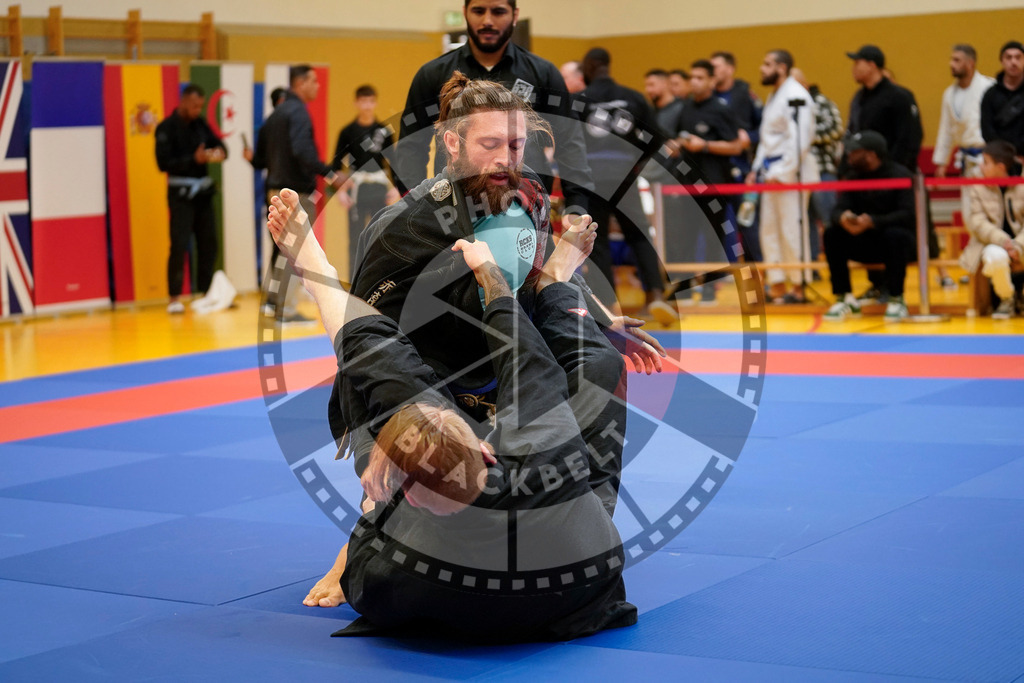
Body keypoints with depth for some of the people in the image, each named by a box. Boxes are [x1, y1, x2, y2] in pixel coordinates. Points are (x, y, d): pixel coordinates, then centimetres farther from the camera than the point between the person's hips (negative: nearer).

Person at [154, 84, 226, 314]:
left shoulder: (200, 124, 10)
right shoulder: (166, 128, -7)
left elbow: (217, 143, 10)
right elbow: (164, 163, -14)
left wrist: (219, 153, -14)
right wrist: (194, 159, -22)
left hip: (203, 191, 6)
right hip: (181, 193, -6)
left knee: (208, 243, 7)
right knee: (179, 245, -10)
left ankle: (206, 291, 18)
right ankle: (174, 297, -5)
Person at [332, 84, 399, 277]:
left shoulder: (385, 131, 5)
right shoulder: (348, 132, 0)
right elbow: (337, 163, 1)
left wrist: (395, 188, 1)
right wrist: (340, 191, -7)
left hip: (379, 189, 2)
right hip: (356, 188, -1)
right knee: (356, 238, 1)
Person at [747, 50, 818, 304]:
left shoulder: (796, 96, -15)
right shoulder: (774, 96, 17)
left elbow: (800, 139, -21)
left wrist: (782, 173, -20)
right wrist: (758, 169, 15)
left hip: (792, 171, -10)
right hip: (772, 171, 10)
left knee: (792, 230, -7)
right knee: (769, 230, 11)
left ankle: (798, 287, -1)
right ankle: (776, 286, 16)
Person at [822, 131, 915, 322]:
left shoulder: (900, 175, -11)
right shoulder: (854, 177, 5)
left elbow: (907, 214, -22)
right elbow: (839, 209, -4)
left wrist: (873, 222, -37)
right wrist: (842, 218, -31)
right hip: (865, 243, 5)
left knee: (895, 235, -37)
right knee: (832, 235, -18)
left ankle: (897, 299, -23)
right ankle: (844, 298, -12)